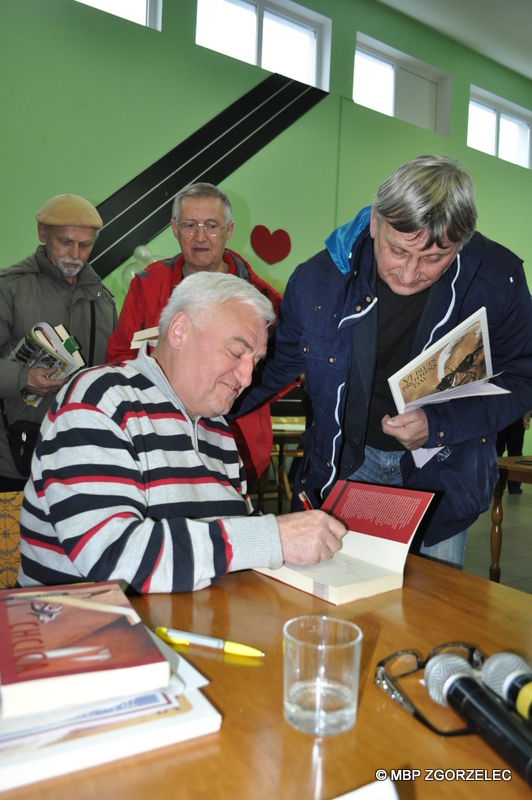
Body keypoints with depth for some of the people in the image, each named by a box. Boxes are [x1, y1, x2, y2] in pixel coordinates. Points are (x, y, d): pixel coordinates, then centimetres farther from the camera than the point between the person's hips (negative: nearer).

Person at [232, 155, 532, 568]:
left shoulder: (498, 279, -17)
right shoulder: (319, 279, -16)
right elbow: (274, 365, 0)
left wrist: (438, 425, -21)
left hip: (443, 474, 0)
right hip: (345, 465, 1)